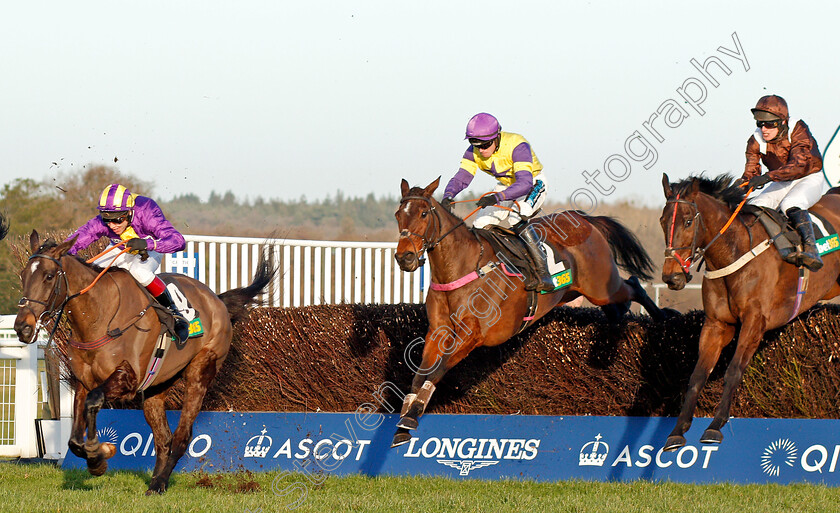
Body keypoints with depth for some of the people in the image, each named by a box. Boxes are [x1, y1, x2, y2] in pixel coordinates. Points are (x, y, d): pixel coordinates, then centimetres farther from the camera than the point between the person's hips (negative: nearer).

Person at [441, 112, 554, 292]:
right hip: (505, 185, 7)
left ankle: (544, 274, -36)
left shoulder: (517, 146, -34)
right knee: (481, 224, -8)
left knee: (516, 217, -33)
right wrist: (448, 196, -40)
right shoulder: (474, 152, -15)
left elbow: (524, 184, -42)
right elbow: (461, 178, -18)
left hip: (534, 184, -7)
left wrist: (497, 197, -55)